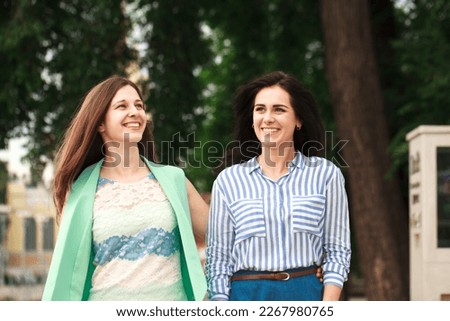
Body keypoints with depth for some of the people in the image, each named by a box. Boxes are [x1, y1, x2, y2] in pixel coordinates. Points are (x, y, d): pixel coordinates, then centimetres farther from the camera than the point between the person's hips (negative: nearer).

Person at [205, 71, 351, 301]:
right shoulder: (228, 181, 6)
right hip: (247, 299, 1)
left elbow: (337, 251, 4)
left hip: (308, 298, 0)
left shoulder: (325, 175, 4)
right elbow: (218, 258, 7)